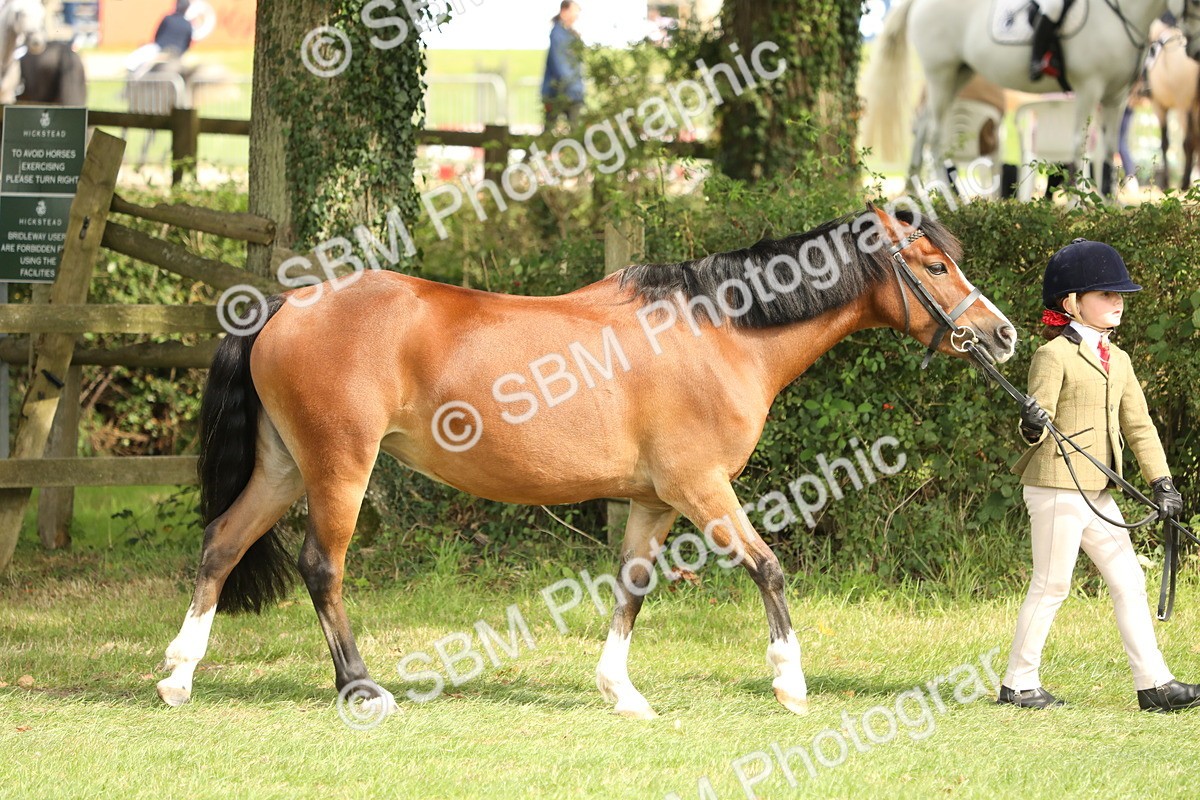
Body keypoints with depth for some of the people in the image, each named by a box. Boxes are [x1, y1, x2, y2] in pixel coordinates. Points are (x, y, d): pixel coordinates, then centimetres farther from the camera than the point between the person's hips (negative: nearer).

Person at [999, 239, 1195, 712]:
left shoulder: (1117, 360, 15)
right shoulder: (1055, 355, -9)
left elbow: (1139, 425, 16)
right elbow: (1037, 420, -13)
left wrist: (1161, 482, 9)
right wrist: (1032, 426, -37)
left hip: (1097, 494, 8)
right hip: (1057, 487, -8)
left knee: (1129, 581, 5)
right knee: (1051, 585, -3)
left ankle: (1153, 682, 6)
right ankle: (1018, 683, 6)